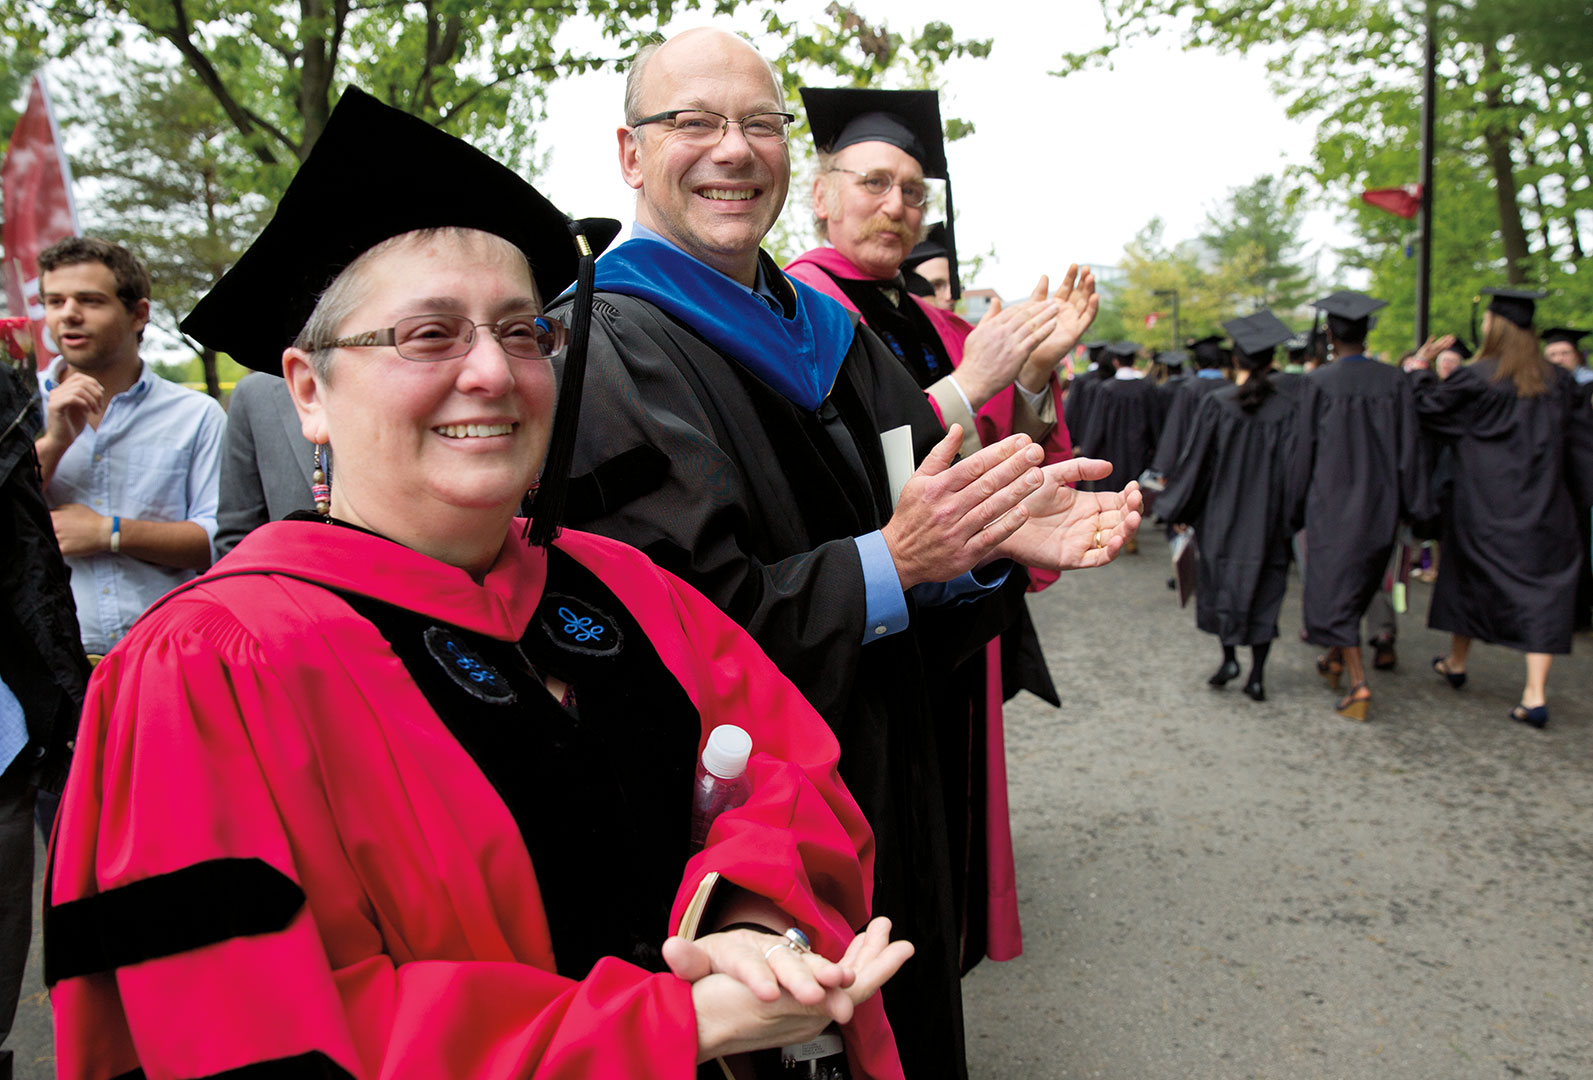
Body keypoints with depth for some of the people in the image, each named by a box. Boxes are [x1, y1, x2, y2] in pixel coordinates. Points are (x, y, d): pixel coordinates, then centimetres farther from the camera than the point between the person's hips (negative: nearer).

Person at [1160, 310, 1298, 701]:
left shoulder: (1216, 404, -10)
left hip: (1222, 513, -1)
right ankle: (1257, 675, 9)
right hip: (1267, 519, 1)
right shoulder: (1286, 408, -8)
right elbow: (1290, 468, -6)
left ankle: (1229, 656, 6)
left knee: (1220, 581, 16)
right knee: (1264, 589, 9)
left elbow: (1195, 460, -7)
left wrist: (1179, 509, 3)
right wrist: (1290, 519, 3)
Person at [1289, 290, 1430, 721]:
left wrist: (1297, 507, 2)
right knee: (1359, 585, 21)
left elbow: (1305, 449, -8)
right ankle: (1335, 659, 38)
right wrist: (1412, 507, 7)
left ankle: (1358, 683, -7)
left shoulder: (1318, 383, -13)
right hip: (1381, 504, 4)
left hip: (1333, 503, -4)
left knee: (1336, 591, 2)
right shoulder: (1394, 381, -3)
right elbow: (1410, 446, 0)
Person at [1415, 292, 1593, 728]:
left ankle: (1457, 663, 32)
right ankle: (1535, 695, -7)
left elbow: (1429, 406, 0)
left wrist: (1418, 375, 18)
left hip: (1486, 506, -2)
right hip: (1544, 510, 3)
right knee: (1541, 589, 1)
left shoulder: (1478, 378, -10)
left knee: (1470, 578, 15)